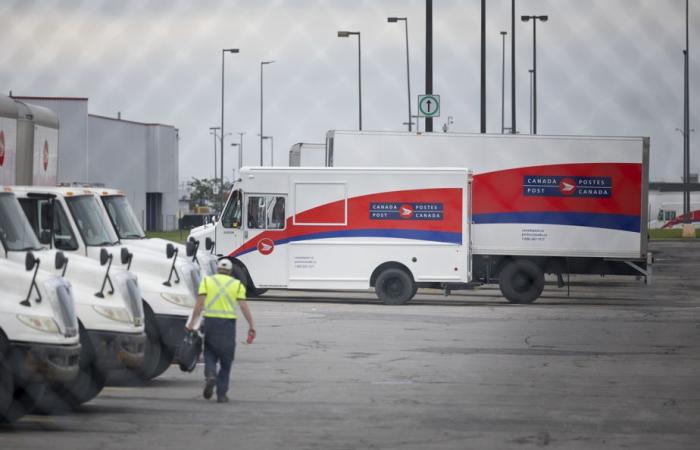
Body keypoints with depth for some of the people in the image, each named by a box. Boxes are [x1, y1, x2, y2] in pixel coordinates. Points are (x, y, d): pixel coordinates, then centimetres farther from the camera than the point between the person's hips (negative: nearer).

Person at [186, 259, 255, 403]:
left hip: (211, 321, 0)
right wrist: (251, 326, 0)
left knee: (210, 353, 16)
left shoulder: (207, 281, 7)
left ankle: (210, 375, -14)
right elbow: (244, 306, -1)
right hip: (228, 323, 0)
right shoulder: (237, 284, 7)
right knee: (226, 360, 9)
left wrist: (192, 321, -3)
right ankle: (221, 394, 6)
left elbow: (200, 303, -3)